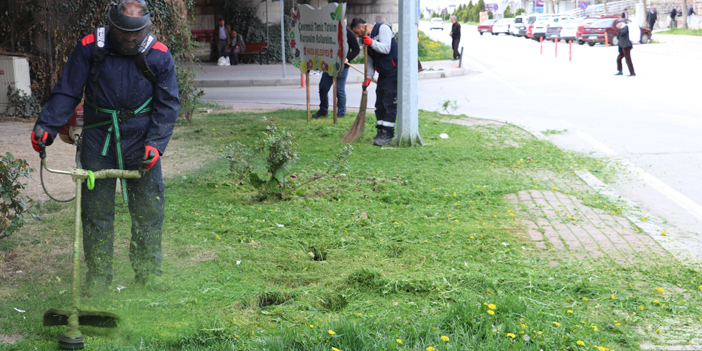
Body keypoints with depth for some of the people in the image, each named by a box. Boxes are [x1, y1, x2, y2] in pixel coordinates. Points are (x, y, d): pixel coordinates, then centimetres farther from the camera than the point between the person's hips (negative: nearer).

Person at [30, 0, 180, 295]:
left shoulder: (159, 56, -5)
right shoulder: (89, 48, -6)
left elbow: (167, 105, -1)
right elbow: (67, 93, -1)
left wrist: (156, 143, -12)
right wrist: (45, 127, -12)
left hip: (140, 140, 0)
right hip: (98, 139, 0)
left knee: (148, 209, 4)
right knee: (95, 208, 4)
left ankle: (148, 273, 18)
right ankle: (98, 276, 15)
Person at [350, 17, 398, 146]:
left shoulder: (382, 28, -8)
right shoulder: (367, 38, 16)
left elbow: (386, 48, -19)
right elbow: (370, 61, 17)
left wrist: (372, 43, -29)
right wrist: (368, 77, 5)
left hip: (393, 72, -9)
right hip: (383, 74, 9)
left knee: (390, 104, -10)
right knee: (380, 104, 8)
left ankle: (388, 134, -10)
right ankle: (381, 132, 14)